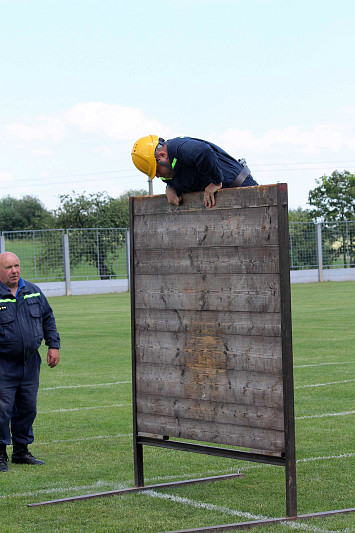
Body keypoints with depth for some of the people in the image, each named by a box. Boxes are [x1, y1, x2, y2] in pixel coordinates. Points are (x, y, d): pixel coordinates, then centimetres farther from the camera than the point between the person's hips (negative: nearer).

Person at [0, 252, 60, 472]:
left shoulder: (33, 291, 8)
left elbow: (48, 319, 17)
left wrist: (54, 345, 9)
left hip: (30, 363, 5)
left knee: (28, 408, 11)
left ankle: (21, 451, 24)